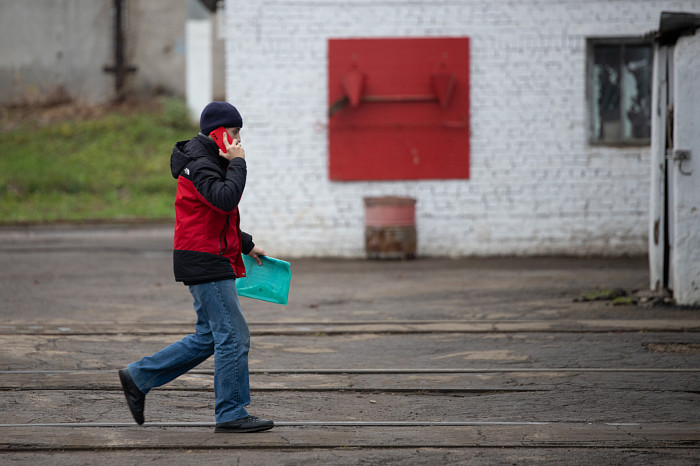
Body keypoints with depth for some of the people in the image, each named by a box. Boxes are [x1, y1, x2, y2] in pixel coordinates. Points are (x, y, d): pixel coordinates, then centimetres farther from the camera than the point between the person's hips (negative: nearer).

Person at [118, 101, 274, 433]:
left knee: (209, 337, 14)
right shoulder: (199, 164, -15)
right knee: (234, 337, -8)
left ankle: (138, 377, 18)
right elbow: (225, 199, -33)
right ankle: (231, 414, -2)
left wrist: (245, 245, 22)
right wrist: (238, 163, -20)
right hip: (205, 262, -11)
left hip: (211, 260, 11)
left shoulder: (209, 161, 18)